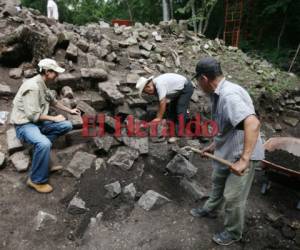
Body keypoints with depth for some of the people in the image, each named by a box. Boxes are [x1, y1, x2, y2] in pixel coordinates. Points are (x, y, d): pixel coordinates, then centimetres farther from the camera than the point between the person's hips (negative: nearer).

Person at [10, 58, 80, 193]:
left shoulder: (44, 85, 7)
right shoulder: (33, 86, -22)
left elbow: (54, 101, 25)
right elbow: (33, 115, -25)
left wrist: (70, 110, 28)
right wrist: (54, 118, -13)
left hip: (38, 121, 9)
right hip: (24, 124, -9)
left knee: (67, 125, -2)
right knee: (44, 144, -35)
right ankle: (36, 180, -15)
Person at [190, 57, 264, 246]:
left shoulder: (230, 95, -30)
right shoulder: (219, 94, 1)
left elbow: (253, 123, -42)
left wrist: (244, 160, -43)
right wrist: (215, 145, 20)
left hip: (242, 154, -9)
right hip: (226, 151, 10)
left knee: (233, 197, 7)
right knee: (218, 182, 27)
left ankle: (233, 233, 32)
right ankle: (210, 210, 52)